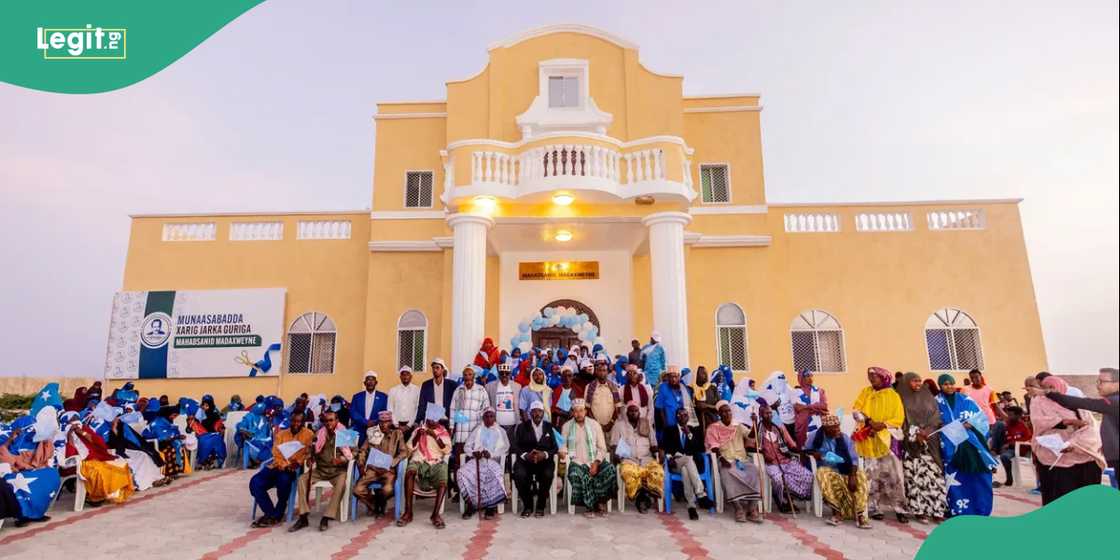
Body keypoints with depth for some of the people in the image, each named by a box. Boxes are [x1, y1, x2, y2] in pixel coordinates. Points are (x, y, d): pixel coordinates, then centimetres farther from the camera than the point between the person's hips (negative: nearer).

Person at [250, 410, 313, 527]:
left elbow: (309, 453, -3)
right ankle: (270, 513, -8)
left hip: (295, 469, -4)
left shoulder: (308, 434, 3)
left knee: (284, 480, -36)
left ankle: (276, 515, -13)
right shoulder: (281, 434, 14)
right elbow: (276, 454, 5)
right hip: (278, 466, 5)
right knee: (255, 482, -20)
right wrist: (284, 465, -14)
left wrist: (298, 463, -22)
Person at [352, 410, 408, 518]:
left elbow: (404, 452, 0)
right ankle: (374, 505, 9)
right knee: (358, 490, -24)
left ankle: (380, 505, 7)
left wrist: (391, 464, -15)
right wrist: (361, 465, -5)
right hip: (372, 468, 2)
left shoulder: (397, 433, 7)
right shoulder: (372, 433, 13)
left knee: (388, 489, -31)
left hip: (388, 470, -2)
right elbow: (363, 451, 13)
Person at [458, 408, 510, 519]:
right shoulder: (477, 430, 21)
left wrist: (491, 454, -14)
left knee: (494, 474, -35)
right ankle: (471, 504, -13)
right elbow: (467, 446, 14)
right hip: (476, 460, 2)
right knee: (463, 473, -28)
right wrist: (473, 452, -9)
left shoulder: (500, 431, 17)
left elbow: (505, 447, 2)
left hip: (493, 460, -1)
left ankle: (491, 505, -15)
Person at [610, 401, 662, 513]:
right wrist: (616, 455, -16)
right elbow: (614, 446, 5)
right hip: (628, 460, -2)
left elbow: (653, 445, 17)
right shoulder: (619, 425, 10)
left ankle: (651, 496, -21)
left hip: (646, 459, 2)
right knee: (629, 473, -36)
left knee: (658, 471, -31)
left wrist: (657, 454, -4)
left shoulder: (647, 425, 18)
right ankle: (639, 498, -19)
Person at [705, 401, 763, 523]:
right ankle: (738, 508, -29)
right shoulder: (713, 428, 6)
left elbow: (752, 435, 1)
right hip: (726, 460, -3)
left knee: (754, 471, -28)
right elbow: (714, 447, -5)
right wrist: (722, 459, -21)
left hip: (742, 459, 3)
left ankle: (752, 509, -27)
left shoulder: (739, 426, 16)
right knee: (728, 474, -35)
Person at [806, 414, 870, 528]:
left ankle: (859, 514, -27)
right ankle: (838, 511, -25)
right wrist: (813, 453, -13)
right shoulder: (816, 437, -1)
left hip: (845, 469, 2)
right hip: (826, 469, -1)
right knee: (824, 476, -36)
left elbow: (854, 458, -6)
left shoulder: (845, 438, 1)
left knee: (860, 476, -28)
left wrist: (852, 476, -22)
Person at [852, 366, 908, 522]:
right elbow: (855, 410, 3)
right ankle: (875, 508, 8)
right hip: (868, 439, 1)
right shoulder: (865, 392, 11)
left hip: (887, 439, -1)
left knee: (893, 474, -9)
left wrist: (882, 425, -16)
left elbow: (899, 419, -2)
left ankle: (899, 508, 0)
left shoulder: (893, 396, 5)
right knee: (872, 475, 2)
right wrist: (868, 420, -13)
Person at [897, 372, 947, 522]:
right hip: (911, 442, -3)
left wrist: (926, 431, -11)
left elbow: (936, 416, 4)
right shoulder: (901, 399, 5)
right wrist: (915, 434, -12)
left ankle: (937, 510, 1)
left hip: (930, 441, 3)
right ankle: (919, 510, 0)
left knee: (933, 473, -4)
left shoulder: (928, 397, 13)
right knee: (915, 475, -5)